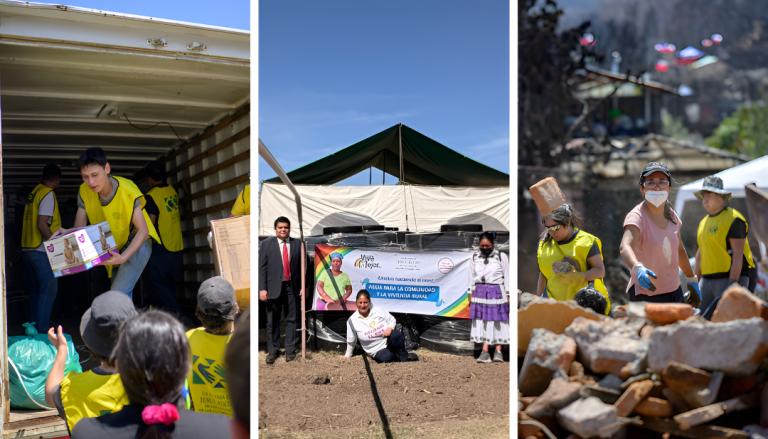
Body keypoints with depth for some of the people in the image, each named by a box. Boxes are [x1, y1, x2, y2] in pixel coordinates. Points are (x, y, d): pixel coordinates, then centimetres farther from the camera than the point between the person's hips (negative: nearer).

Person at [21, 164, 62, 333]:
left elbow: (29, 222, 18)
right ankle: (41, 330, -11)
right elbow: (42, 224, -19)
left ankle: (34, 327, 19)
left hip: (27, 249, 9)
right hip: (40, 250, -9)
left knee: (36, 289, 14)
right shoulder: (48, 194, -10)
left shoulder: (33, 193, 15)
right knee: (49, 288, -8)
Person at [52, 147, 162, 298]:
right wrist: (66, 233, -33)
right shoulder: (84, 191, -11)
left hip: (136, 245, -6)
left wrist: (124, 257, -38)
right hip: (114, 250, 7)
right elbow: (79, 228, -9)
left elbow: (143, 230, -24)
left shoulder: (128, 191, -27)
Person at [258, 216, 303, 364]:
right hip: (274, 287, -1)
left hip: (292, 287, 1)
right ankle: (272, 351, 14)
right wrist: (262, 288, -7)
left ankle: (290, 351, 14)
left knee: (291, 319, 5)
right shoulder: (267, 244, 4)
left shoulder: (297, 244, 6)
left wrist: (303, 286, -2)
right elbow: (262, 267, 1)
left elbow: (302, 266, 4)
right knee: (272, 321, 5)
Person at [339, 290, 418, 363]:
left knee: (396, 333, -34)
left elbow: (392, 320, 8)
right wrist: (347, 356, 18)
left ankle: (404, 355, -11)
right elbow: (351, 341, 8)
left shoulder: (379, 311, -4)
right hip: (377, 351, -1)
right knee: (386, 357, -38)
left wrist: (390, 328, -14)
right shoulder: (352, 321, -6)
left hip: (389, 342, 1)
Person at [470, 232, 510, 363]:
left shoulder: (501, 257, -2)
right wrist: (471, 293, 10)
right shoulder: (475, 257, 7)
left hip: (496, 292, -3)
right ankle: (485, 352, 3)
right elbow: (472, 276, 12)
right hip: (480, 292, 3)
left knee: (498, 321, 0)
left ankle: (498, 351, 8)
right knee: (482, 321, 1)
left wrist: (508, 295, -2)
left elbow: (507, 276, 0)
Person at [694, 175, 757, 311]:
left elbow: (738, 254, -15)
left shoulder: (734, 219, -9)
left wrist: (732, 284, -21)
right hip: (707, 280, 8)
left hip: (731, 278, -8)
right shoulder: (704, 222, 17)